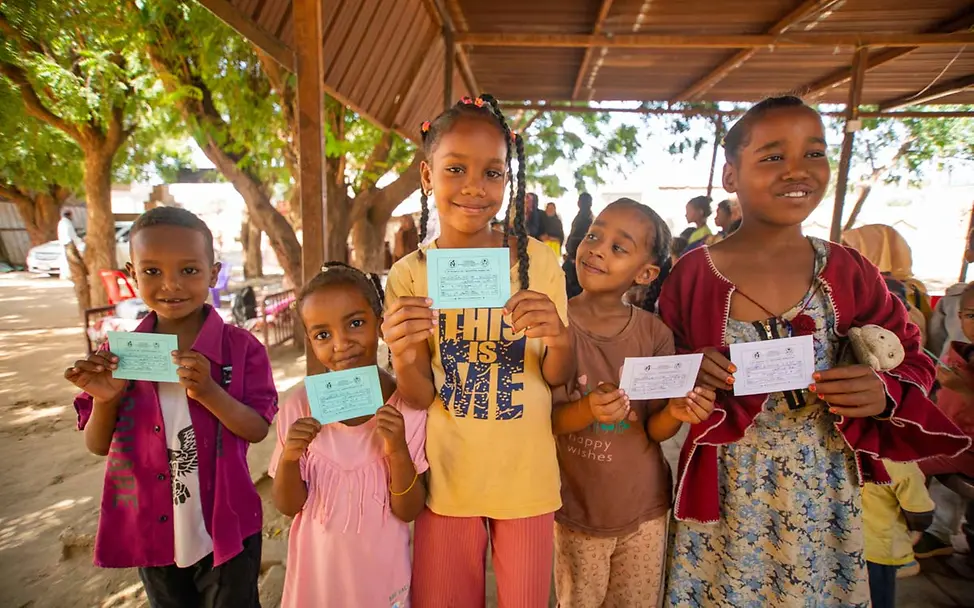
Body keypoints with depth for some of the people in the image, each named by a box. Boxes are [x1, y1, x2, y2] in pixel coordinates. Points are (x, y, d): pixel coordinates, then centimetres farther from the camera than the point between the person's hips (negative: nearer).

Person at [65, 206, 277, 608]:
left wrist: (209, 392, -31)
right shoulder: (118, 355, -6)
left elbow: (258, 430, -15)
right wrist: (104, 400, -20)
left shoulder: (240, 347, -16)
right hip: (149, 529, 3)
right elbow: (98, 446, 0)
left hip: (225, 527, -3)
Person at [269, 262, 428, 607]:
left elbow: (409, 511, -13)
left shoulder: (408, 406, -17)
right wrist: (289, 458, -24)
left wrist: (398, 452, -30)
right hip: (317, 568, 1)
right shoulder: (299, 408, -13)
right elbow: (288, 506, -5)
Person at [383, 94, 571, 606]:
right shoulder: (410, 274, -9)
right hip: (447, 478, 0)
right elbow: (420, 398, -8)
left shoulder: (537, 260, -9)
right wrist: (403, 358, -31)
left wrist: (560, 339, -26)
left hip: (527, 477, 0)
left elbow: (557, 378, -3)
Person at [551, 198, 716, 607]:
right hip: (576, 508, -2)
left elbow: (654, 430, -6)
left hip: (644, 506, 2)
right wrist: (586, 411, -35)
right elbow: (543, 420, -15)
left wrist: (675, 413, -27)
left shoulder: (655, 333, -10)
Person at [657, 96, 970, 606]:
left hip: (824, 488, 2)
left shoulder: (847, 272, -4)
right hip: (724, 490, -1)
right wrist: (688, 373, -22)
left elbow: (910, 357, 7)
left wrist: (884, 393, -13)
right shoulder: (693, 273, -10)